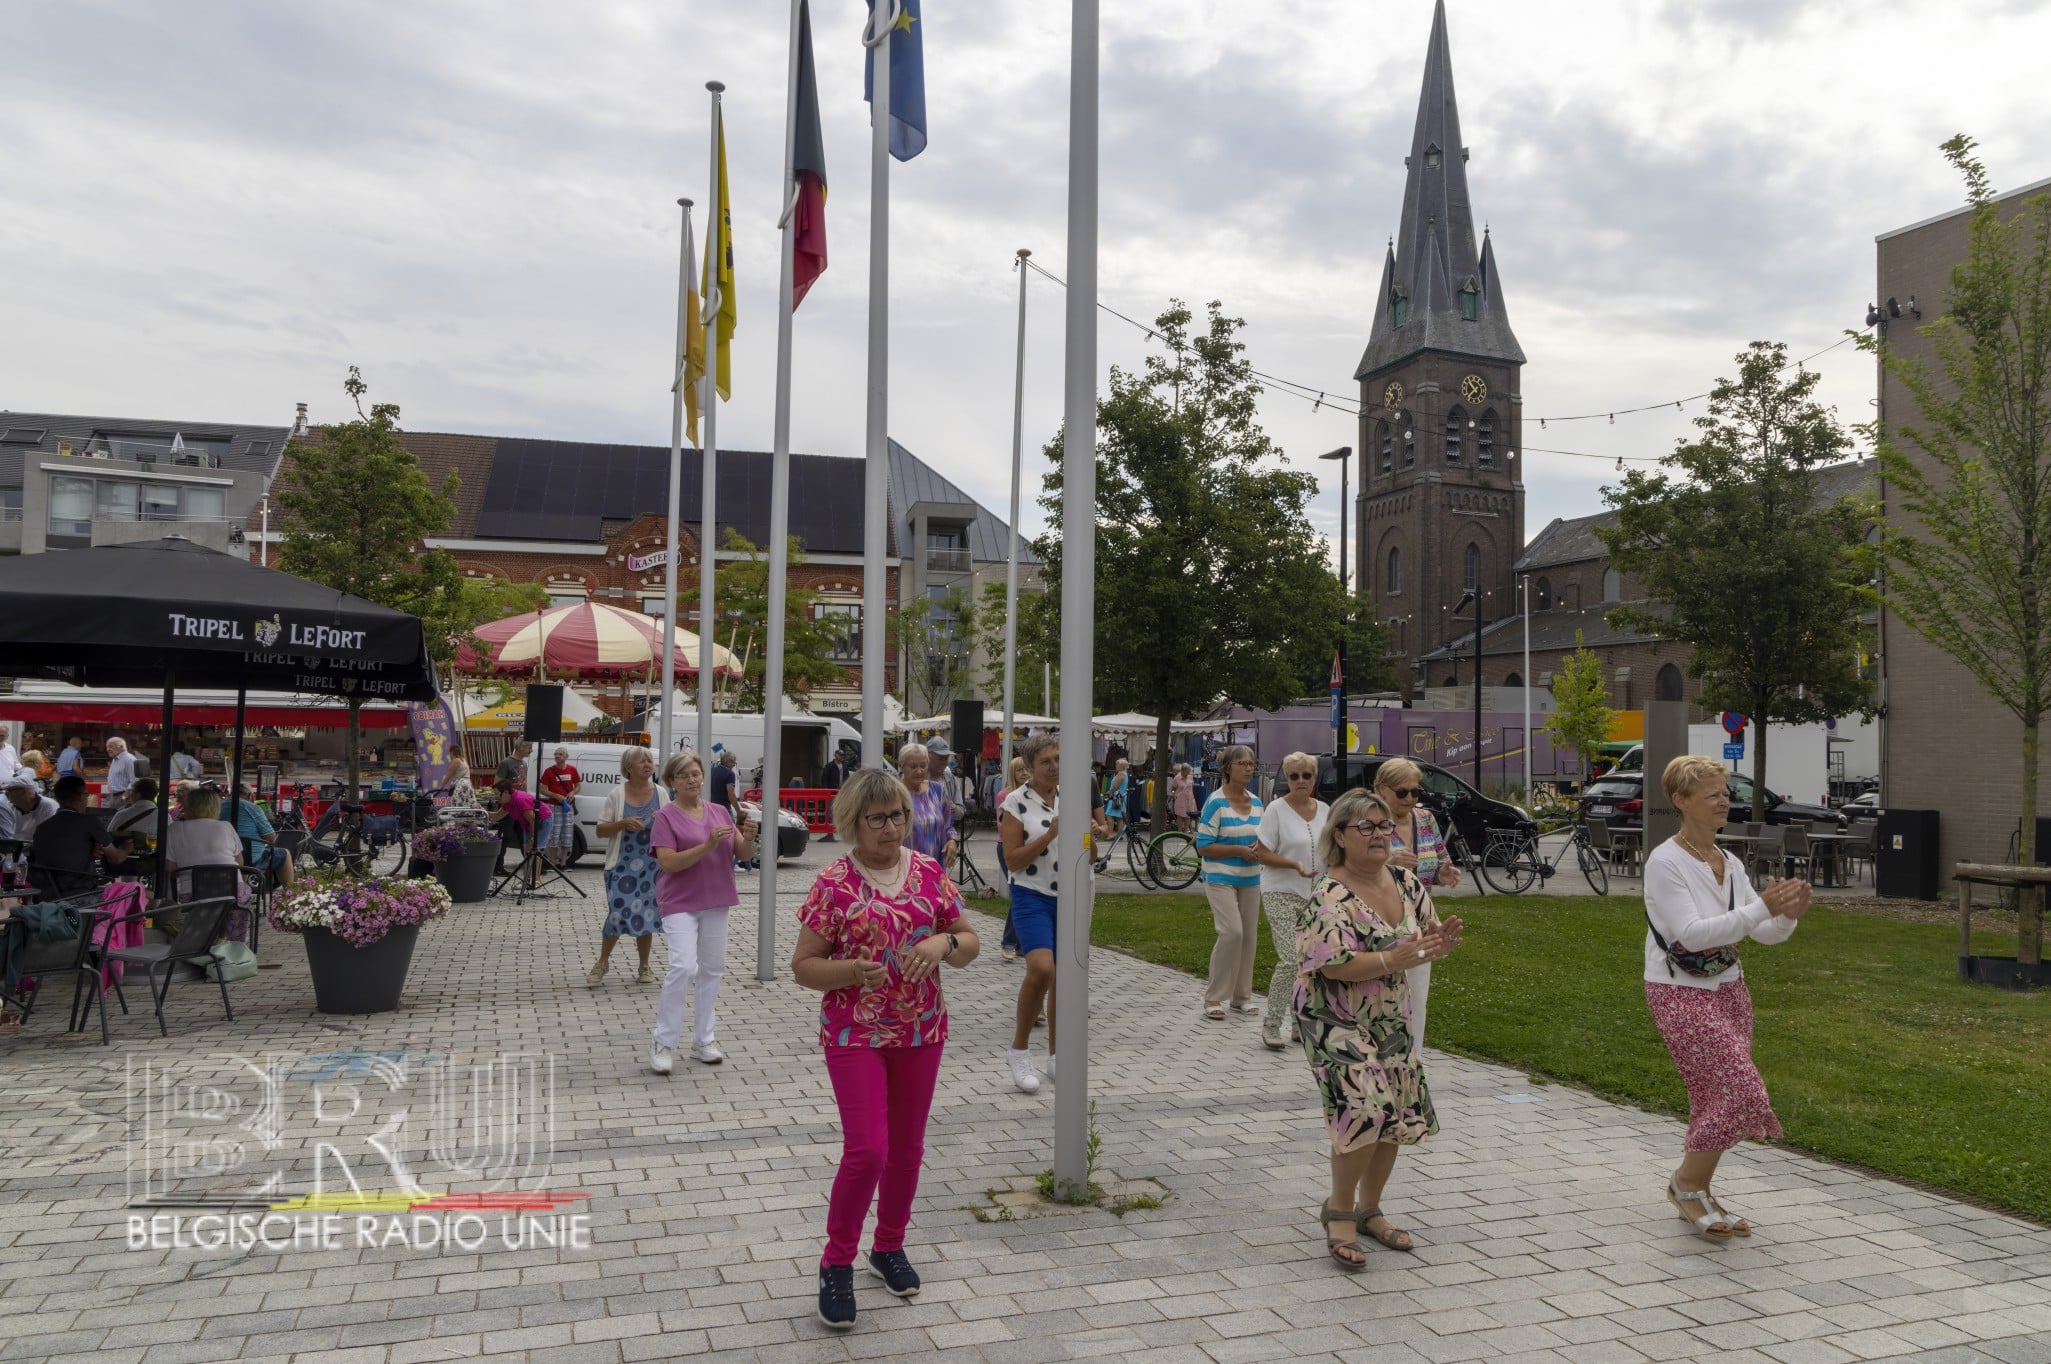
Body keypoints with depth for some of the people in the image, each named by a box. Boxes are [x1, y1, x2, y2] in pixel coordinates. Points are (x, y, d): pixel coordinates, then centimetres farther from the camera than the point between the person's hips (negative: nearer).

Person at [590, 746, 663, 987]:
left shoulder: (660, 793, 6)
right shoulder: (617, 796, -2)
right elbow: (600, 831, -1)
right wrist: (623, 824, -19)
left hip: (651, 865, 2)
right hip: (622, 864, -2)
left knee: (646, 915, 5)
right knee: (617, 912, -6)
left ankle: (644, 967, 19)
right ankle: (603, 962, 15)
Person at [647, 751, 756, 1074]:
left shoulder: (720, 812, 8)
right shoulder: (666, 817, -5)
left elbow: (743, 855, 8)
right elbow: (668, 862, -16)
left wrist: (748, 838, -15)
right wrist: (707, 846, -27)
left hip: (716, 901, 5)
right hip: (680, 903, -5)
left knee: (712, 969, 10)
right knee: (683, 966, -18)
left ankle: (703, 1040, 21)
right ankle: (664, 1044, -7)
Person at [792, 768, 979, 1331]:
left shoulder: (930, 872, 1)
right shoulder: (834, 882, -9)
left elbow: (970, 944, 6)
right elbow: (803, 966, -6)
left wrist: (943, 943, -16)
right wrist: (855, 971, -24)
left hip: (921, 1031, 4)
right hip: (855, 1034, -4)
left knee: (907, 1146, 14)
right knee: (867, 1150, -11)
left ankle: (889, 1246, 36)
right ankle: (837, 1263, 10)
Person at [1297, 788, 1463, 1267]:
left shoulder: (1405, 883, 3)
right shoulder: (1332, 896, -19)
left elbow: (1425, 938, 10)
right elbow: (1332, 964, -27)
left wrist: (1439, 942, -13)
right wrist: (1394, 959, -34)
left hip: (1390, 1021, 8)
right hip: (1335, 1022, -7)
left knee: (1401, 1115, 10)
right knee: (1366, 1111, -20)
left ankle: (1369, 1209, 30)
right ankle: (1338, 1209, 4)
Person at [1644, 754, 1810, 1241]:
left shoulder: (1730, 864, 7)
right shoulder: (1664, 863, -15)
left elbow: (1766, 934, 7)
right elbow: (1692, 933, -25)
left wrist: (1788, 915, -15)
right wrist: (1762, 908, -28)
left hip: (1728, 988, 7)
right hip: (1680, 994, -7)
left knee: (1716, 1097, 9)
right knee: (1738, 1092, -13)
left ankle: (1697, 1193, 25)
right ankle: (1686, 1184, 7)